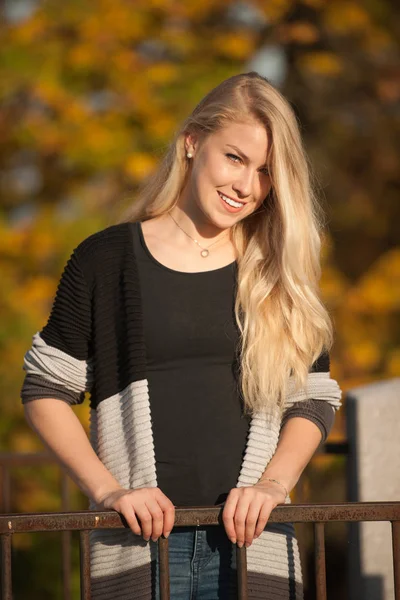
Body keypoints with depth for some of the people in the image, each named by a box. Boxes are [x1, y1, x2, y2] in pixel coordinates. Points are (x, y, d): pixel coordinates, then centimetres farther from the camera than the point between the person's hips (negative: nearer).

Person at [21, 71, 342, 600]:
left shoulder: (280, 278, 10)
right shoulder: (106, 259, 4)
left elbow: (313, 401, 12)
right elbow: (45, 390, 5)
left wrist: (273, 483, -6)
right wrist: (107, 488, -6)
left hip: (251, 541, 2)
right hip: (140, 544, -1)